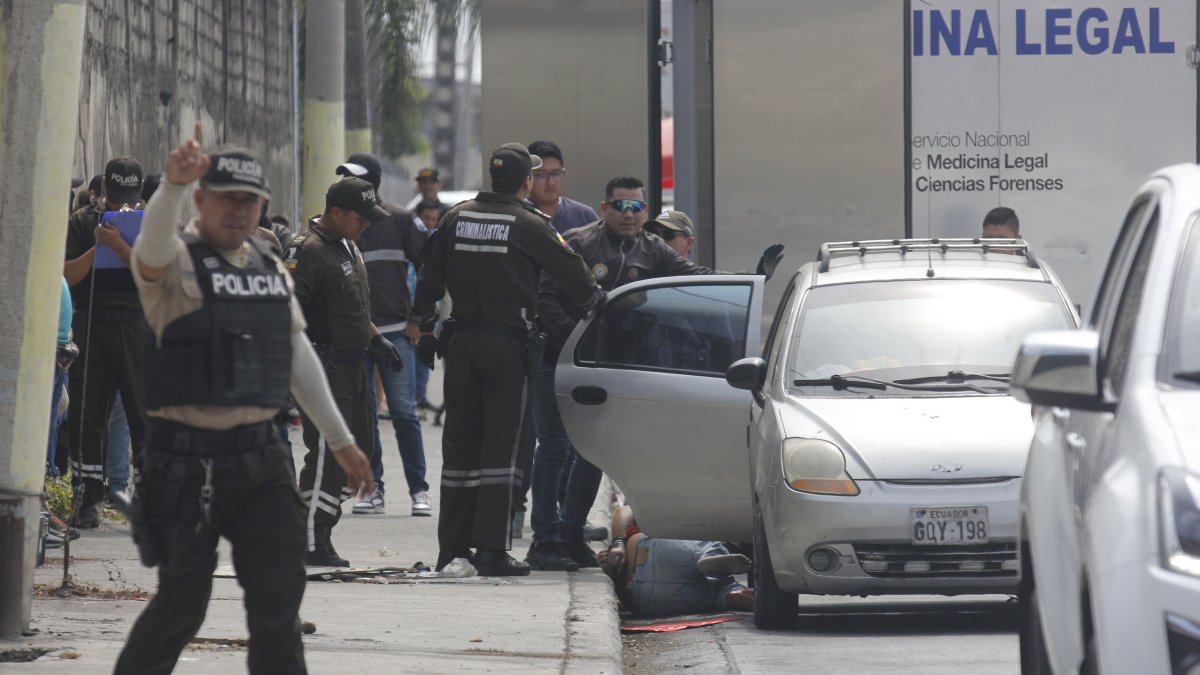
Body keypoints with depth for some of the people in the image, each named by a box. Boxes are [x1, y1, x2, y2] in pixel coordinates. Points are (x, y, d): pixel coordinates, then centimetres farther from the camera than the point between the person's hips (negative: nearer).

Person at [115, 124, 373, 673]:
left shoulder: (270, 269, 15)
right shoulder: (178, 262, -6)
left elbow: (299, 355, 22)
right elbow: (153, 242, -31)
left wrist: (340, 440, 22)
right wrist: (173, 183, -52)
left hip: (260, 453, 6)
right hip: (189, 457, -6)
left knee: (278, 593, -1)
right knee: (183, 601, -1)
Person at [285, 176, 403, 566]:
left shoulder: (348, 247, 17)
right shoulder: (309, 250, -15)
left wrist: (376, 339, 21)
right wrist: (306, 354, -27)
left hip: (351, 366, 10)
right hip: (325, 369, -10)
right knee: (327, 454, -10)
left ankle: (322, 531, 20)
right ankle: (312, 544, -6)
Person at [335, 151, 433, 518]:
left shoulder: (400, 220, 3)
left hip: (395, 331, -2)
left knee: (404, 412, -5)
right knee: (364, 415, 3)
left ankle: (419, 490, 0)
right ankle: (373, 490, 9)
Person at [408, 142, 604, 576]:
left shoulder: (457, 218, 7)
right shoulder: (530, 226, -8)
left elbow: (431, 273, 14)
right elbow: (573, 276, -6)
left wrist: (422, 321, 27)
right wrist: (589, 301, 16)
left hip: (461, 342, 5)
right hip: (508, 342, -5)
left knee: (460, 443, 11)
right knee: (503, 444, -2)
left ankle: (452, 547, 13)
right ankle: (492, 551, -6)